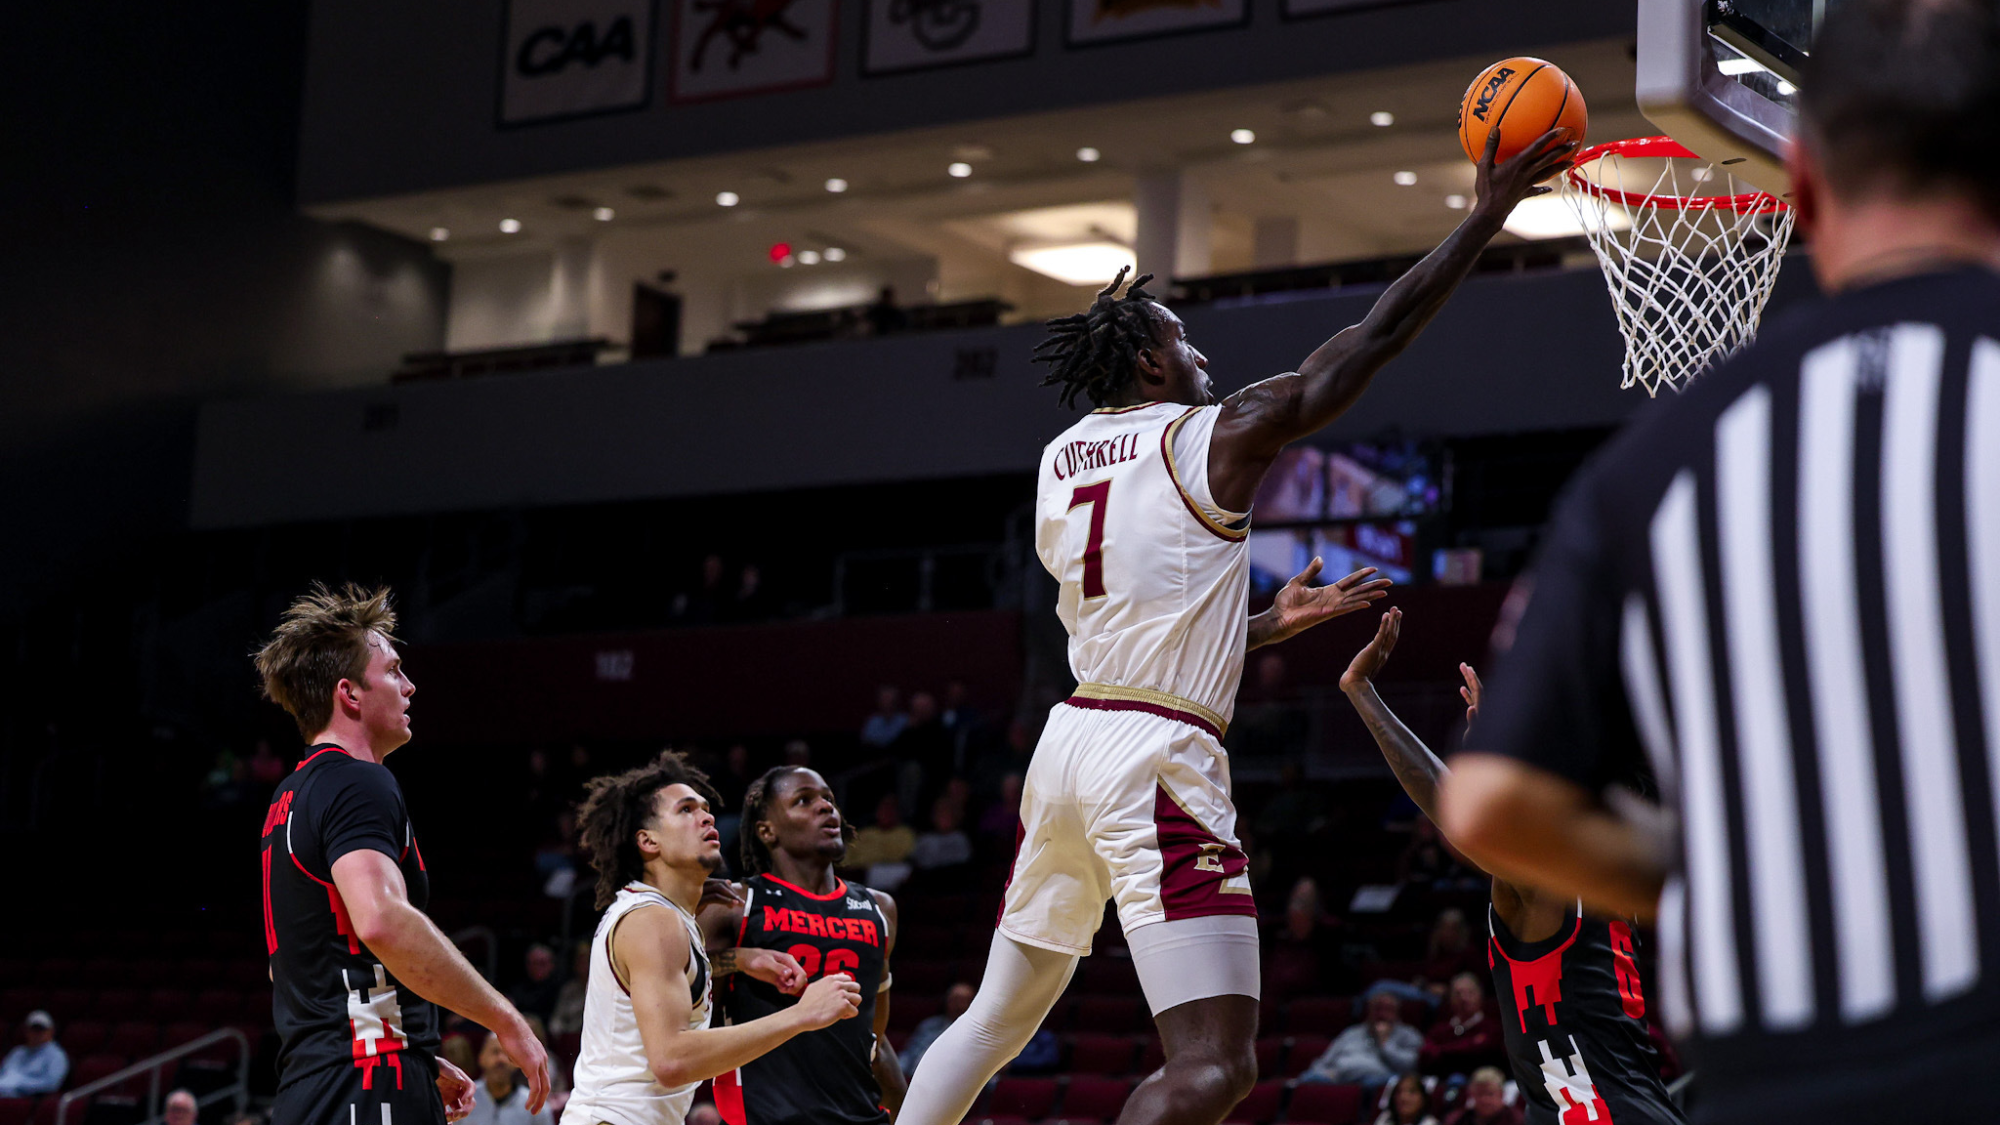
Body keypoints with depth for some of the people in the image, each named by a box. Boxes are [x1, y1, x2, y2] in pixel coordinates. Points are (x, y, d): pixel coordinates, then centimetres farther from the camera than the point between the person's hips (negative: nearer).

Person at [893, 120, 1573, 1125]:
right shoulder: (1213, 437, -5)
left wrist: (1277, 623, 28)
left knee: (999, 1017, 20)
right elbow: (1376, 338, -5)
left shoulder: (1059, 460, 16)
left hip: (1069, 740, 8)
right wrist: (1487, 213, 1)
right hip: (1158, 758, -8)